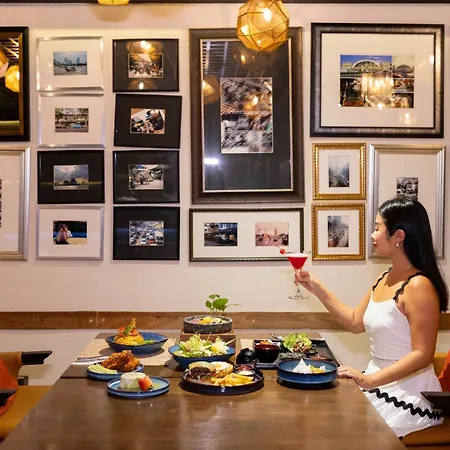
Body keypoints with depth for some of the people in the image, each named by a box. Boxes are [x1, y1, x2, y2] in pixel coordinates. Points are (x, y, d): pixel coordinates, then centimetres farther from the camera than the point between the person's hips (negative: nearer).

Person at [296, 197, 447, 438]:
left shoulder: (418, 286, -20)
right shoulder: (384, 279, 8)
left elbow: (422, 355, -23)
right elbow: (356, 322, 15)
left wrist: (370, 380, -29)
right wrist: (317, 288, 11)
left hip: (407, 396, -8)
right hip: (379, 386, 8)